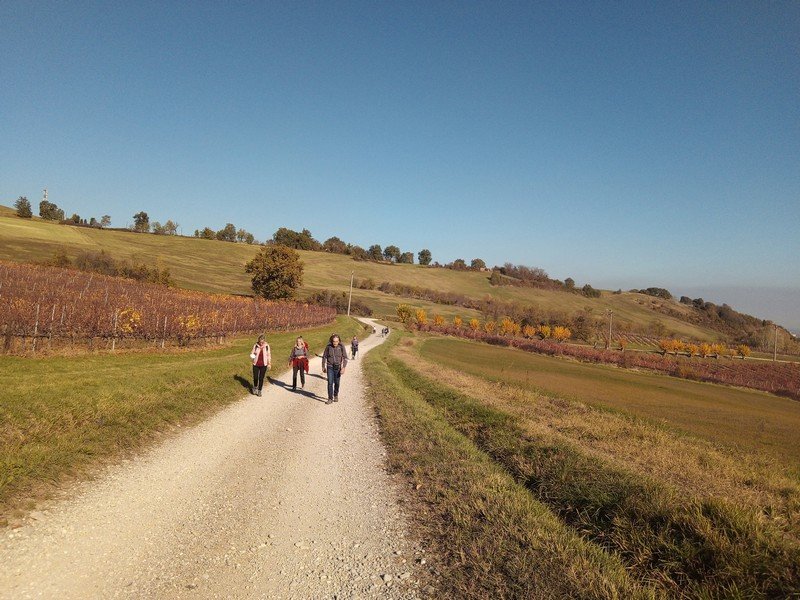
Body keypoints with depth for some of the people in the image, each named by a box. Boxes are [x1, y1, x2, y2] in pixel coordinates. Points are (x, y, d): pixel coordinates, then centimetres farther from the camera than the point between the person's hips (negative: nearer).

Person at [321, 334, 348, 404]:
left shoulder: (341, 347, -8)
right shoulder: (328, 347, -6)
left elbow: (345, 358, -6)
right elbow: (324, 357, 5)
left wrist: (344, 367, -15)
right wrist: (323, 367, 8)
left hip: (338, 367, 0)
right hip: (330, 367, 0)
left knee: (336, 382, 9)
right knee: (330, 383, -6)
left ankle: (336, 396, 29)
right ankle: (330, 398, -2)